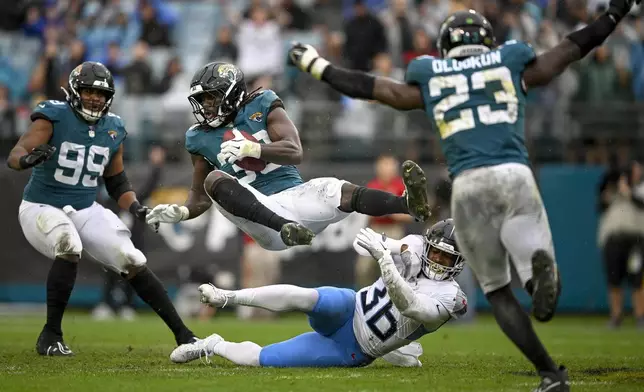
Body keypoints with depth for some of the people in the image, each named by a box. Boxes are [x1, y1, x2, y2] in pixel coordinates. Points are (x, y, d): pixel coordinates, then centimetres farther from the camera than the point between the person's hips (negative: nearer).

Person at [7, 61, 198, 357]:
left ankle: (182, 334, 1)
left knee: (132, 262, -7)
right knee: (69, 247, -34)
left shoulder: (113, 129, 2)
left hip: (86, 211, 5)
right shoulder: (54, 118, -15)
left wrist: (135, 207, -7)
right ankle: (50, 336, -20)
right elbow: (14, 156, -27)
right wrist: (29, 158, -51)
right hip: (41, 208, -5)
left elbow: (117, 183, 13)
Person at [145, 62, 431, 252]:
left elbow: (295, 153, -7)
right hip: (259, 208, 0)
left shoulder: (262, 107, 5)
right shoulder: (201, 138, 11)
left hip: (295, 195, 0)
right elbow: (200, 197, 19)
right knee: (214, 180, -28)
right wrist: (179, 213, -3)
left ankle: (409, 204, -54)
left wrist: (251, 148, -21)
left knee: (340, 192, -29)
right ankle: (285, 228, -52)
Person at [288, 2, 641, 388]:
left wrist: (318, 66, 40)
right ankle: (539, 260, -40)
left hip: (469, 184, 1)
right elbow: (573, 48, 25)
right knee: (534, 260, 0)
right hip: (516, 177, 0)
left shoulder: (430, 78, 18)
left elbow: (368, 87, 26)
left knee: (498, 290, 12)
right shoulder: (511, 63, 17)